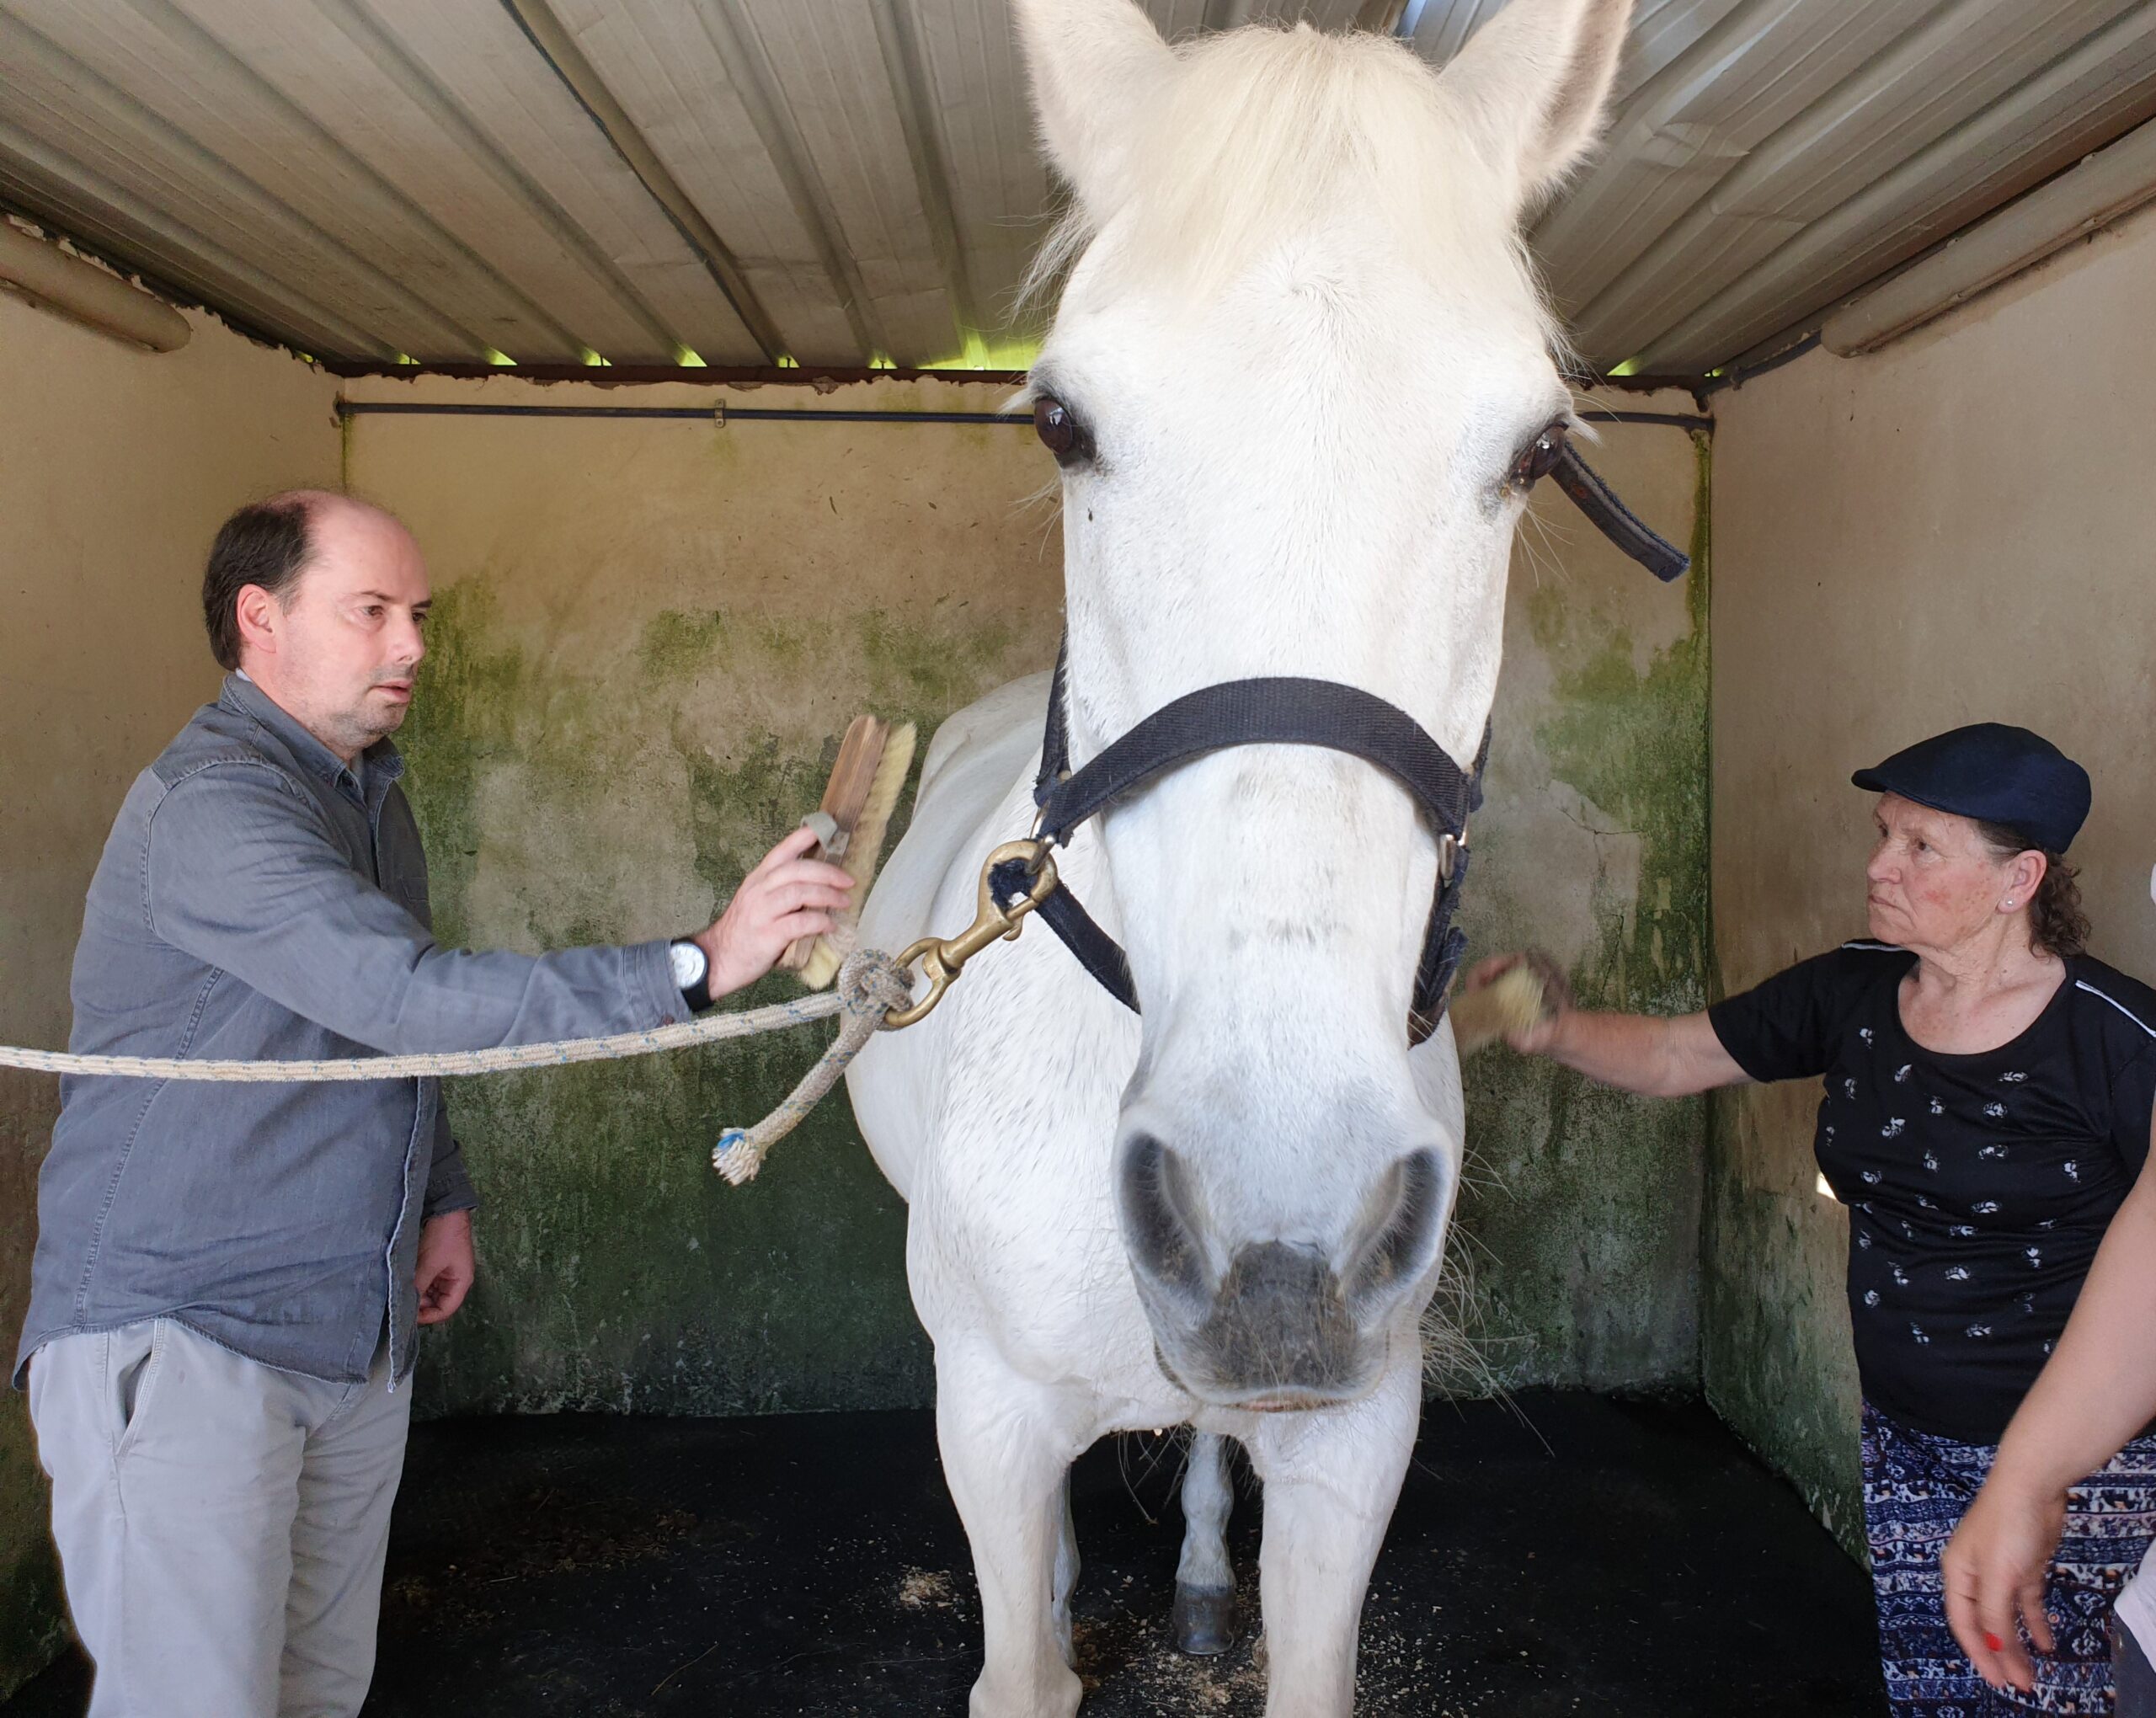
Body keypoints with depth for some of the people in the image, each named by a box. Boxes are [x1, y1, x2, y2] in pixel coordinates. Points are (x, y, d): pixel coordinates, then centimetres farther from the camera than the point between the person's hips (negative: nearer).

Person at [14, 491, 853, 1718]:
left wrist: (443, 1195, 12)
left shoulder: (375, 795, 13)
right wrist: (696, 967, -32)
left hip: (362, 1331, 8)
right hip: (178, 1329, -8)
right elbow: (410, 994, -29)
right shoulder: (209, 802, -18)